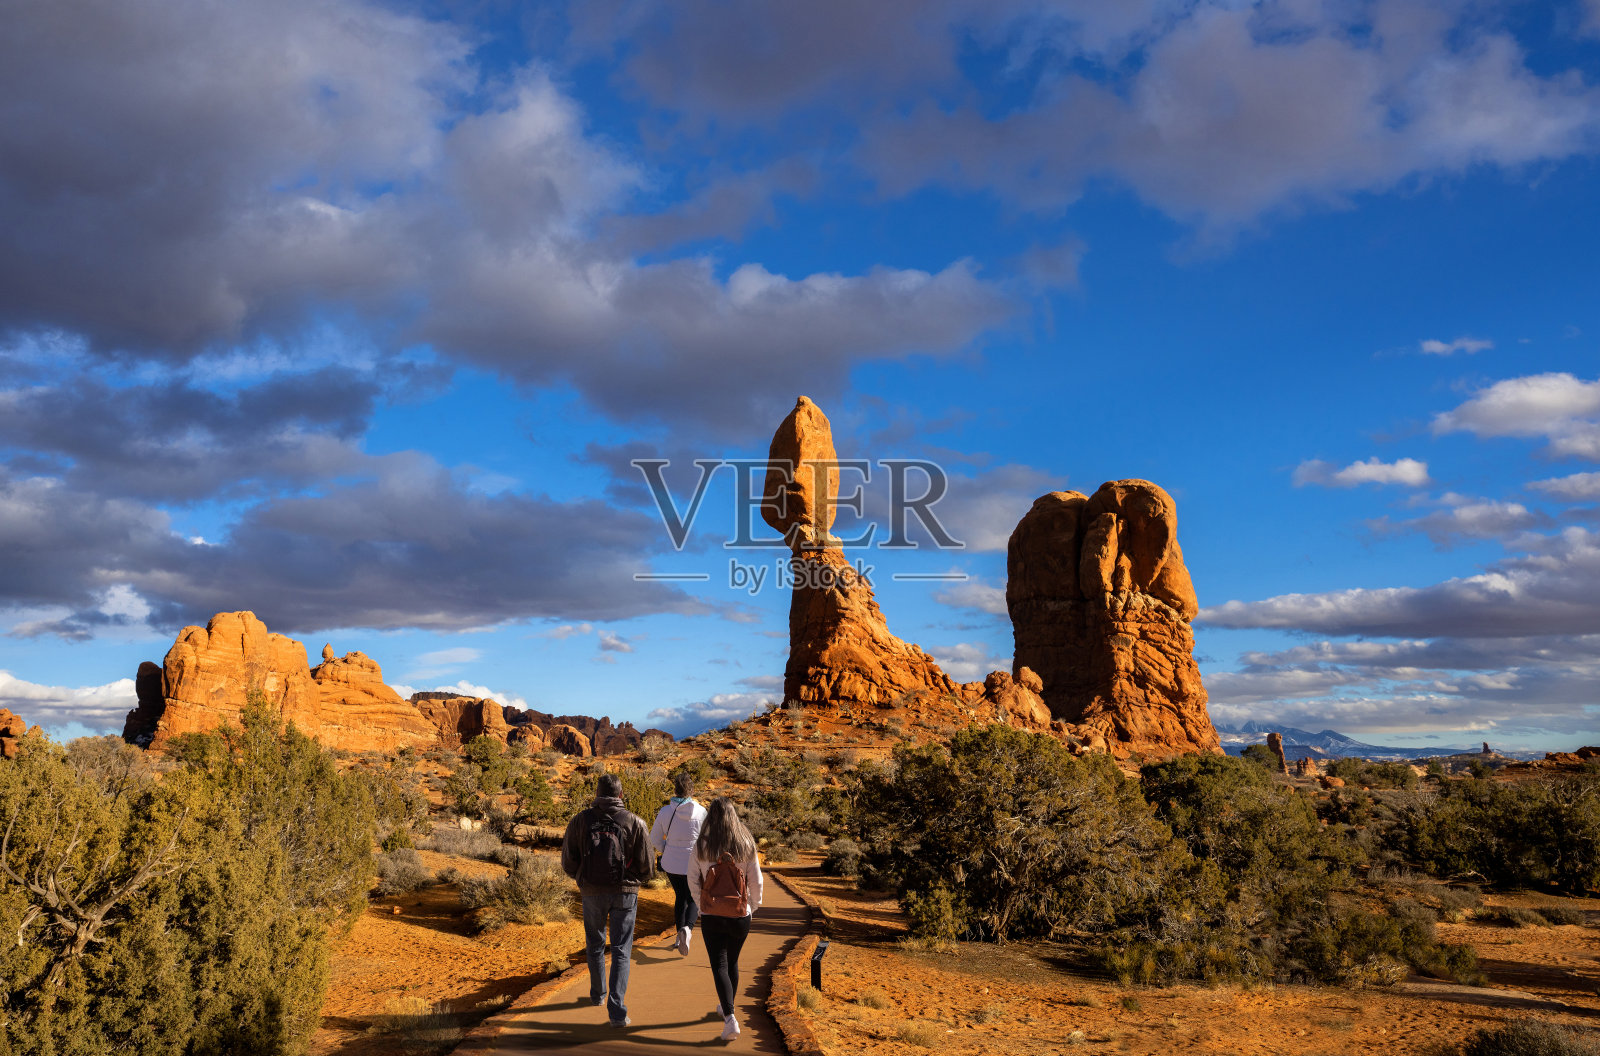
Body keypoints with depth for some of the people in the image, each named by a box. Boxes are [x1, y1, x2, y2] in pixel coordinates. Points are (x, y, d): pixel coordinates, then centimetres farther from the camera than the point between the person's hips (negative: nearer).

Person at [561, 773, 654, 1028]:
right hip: (625, 892, -1)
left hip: (592, 892, 1)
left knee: (595, 944, 23)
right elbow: (647, 868, -3)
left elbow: (568, 862, 0)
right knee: (621, 951, 4)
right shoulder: (635, 823, -3)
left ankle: (598, 994, 40)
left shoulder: (580, 820, -1)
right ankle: (617, 1010, -5)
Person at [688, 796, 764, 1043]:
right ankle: (726, 1007, 39)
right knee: (732, 962, 21)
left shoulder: (701, 846, -9)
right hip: (740, 915, 2)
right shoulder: (746, 845, -7)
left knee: (719, 965, 0)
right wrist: (752, 907, 14)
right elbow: (756, 881, -2)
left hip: (711, 916, -2)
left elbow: (693, 881, -2)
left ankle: (730, 1018, -14)